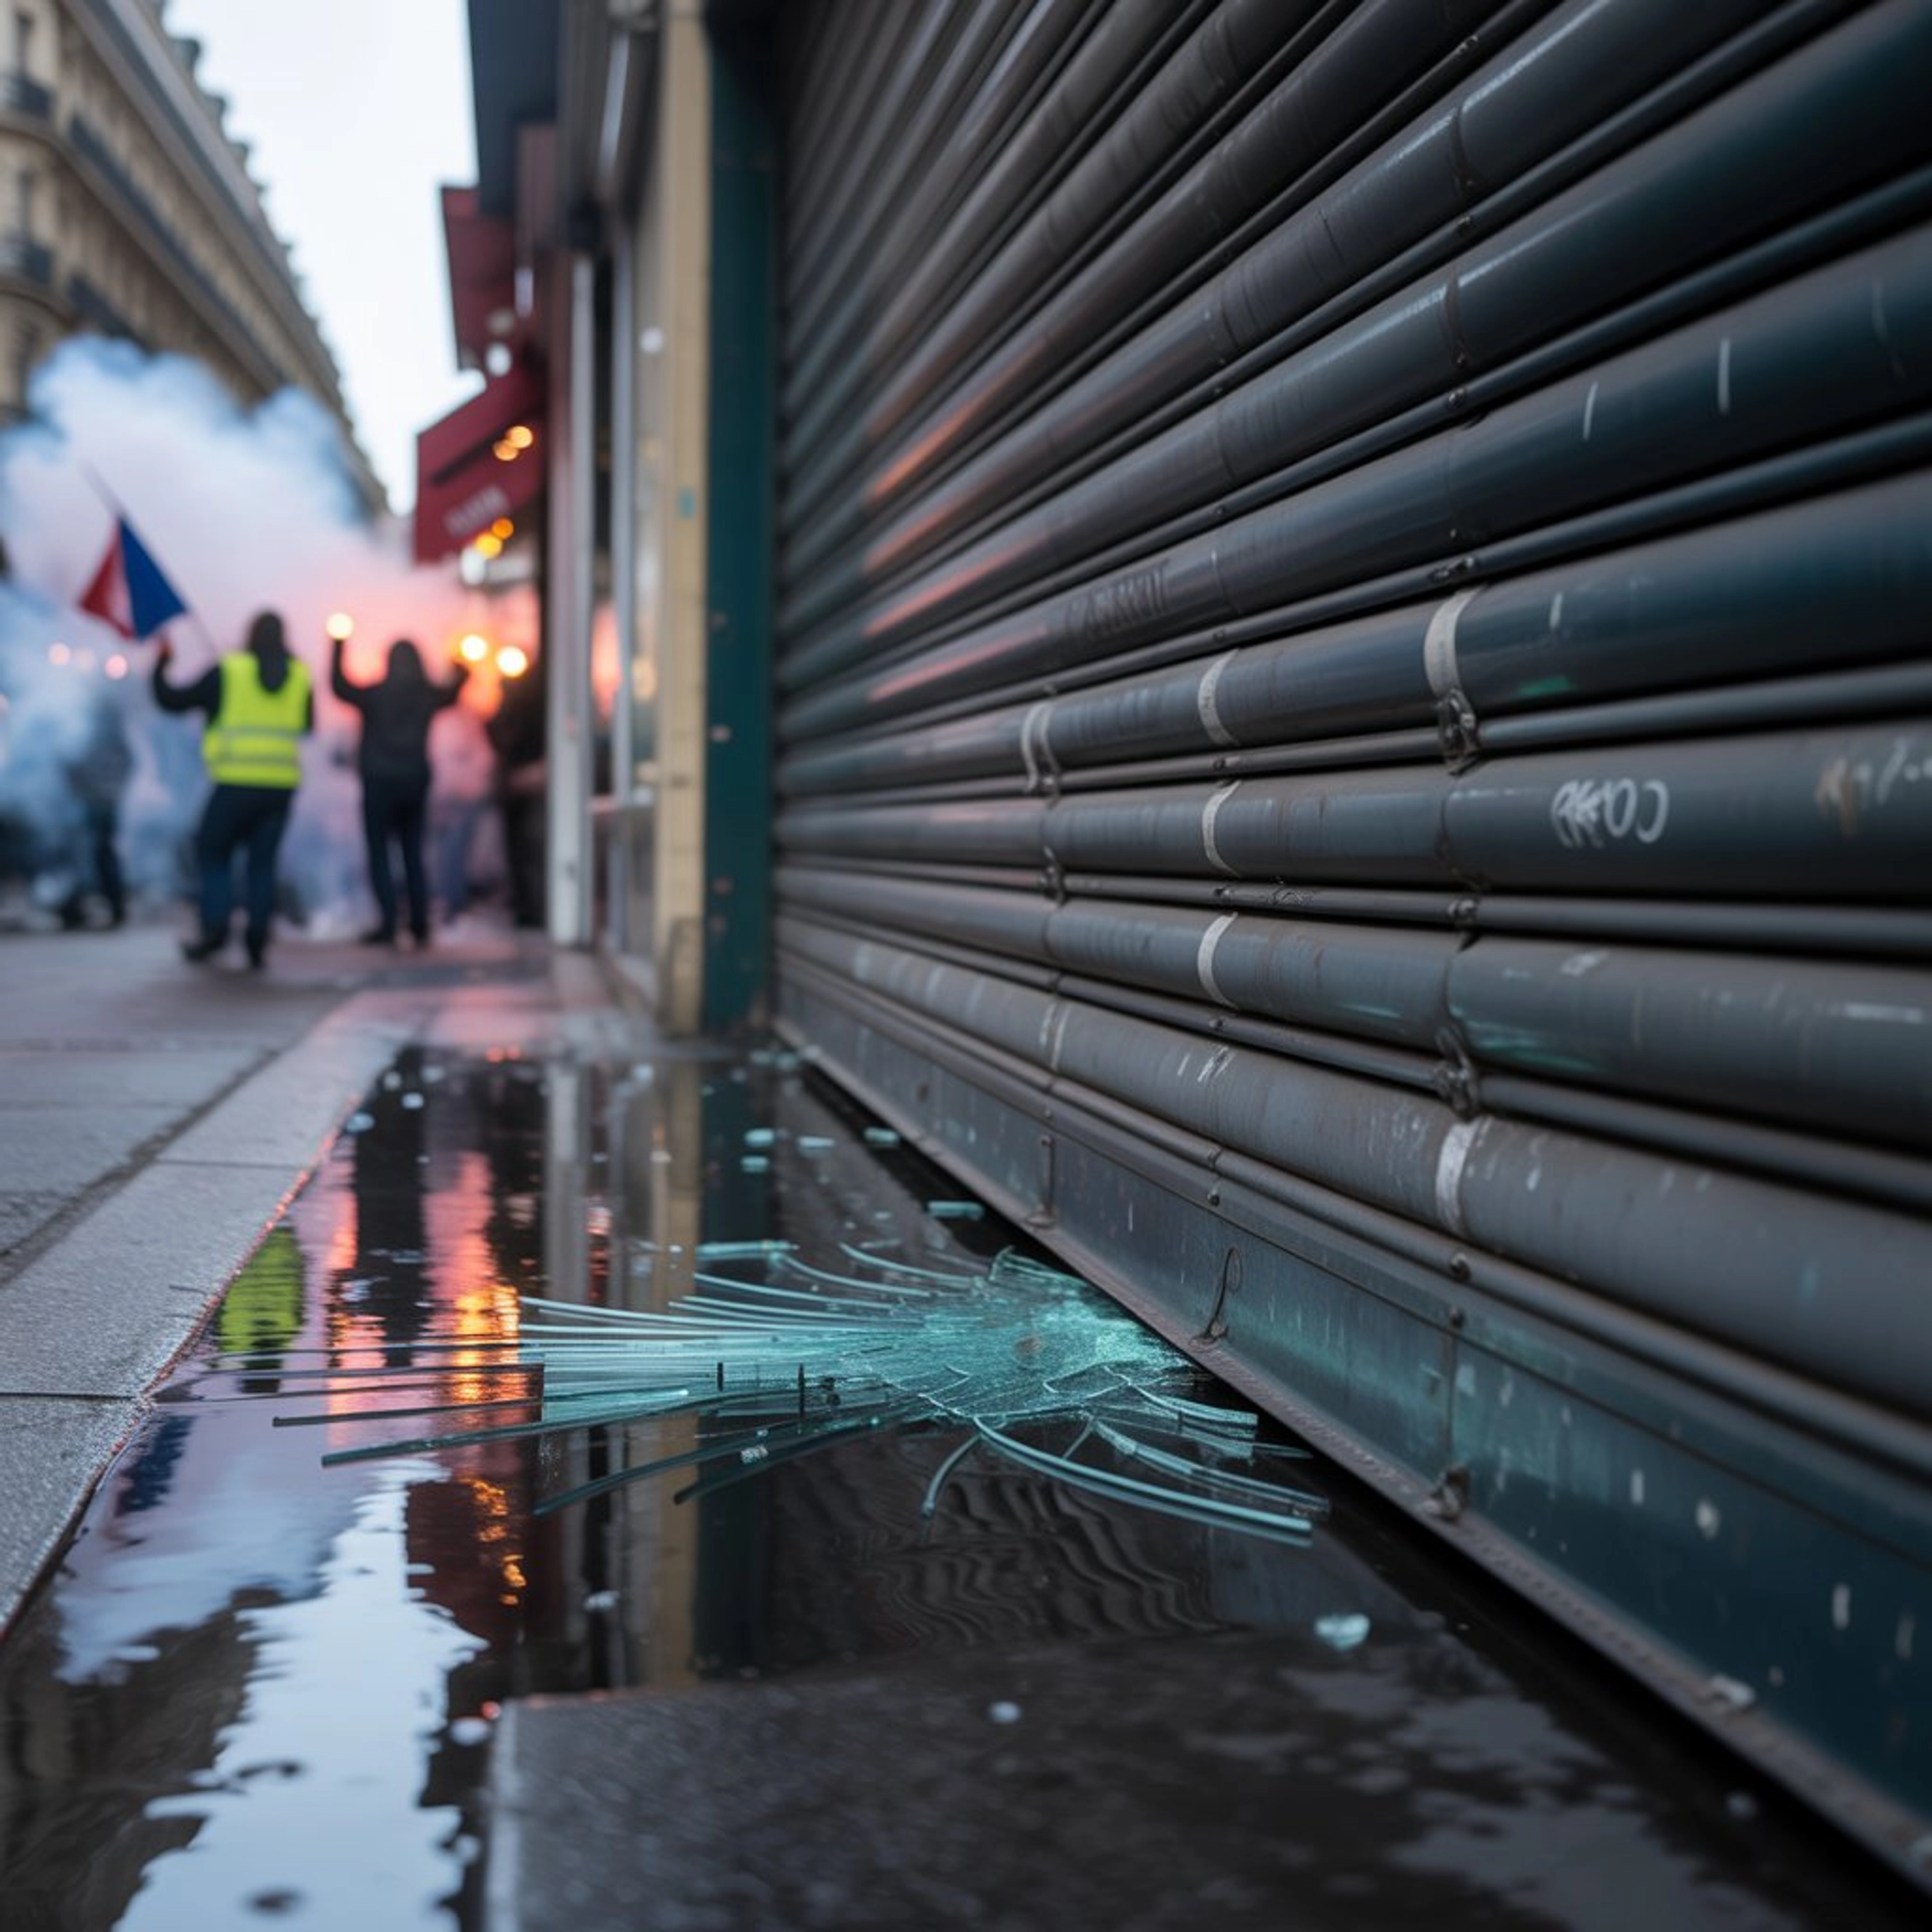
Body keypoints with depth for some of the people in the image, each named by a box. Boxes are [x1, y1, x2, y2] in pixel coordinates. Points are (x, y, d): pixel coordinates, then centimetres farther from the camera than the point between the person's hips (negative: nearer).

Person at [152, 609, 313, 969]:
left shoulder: (227, 672, -1)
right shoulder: (301, 677, 7)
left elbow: (172, 700, 4)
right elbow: (308, 726, 21)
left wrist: (161, 665, 20)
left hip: (237, 783, -3)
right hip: (282, 784, 3)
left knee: (212, 852, 12)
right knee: (262, 862, 10)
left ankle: (216, 926, -4)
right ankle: (257, 940, 2)